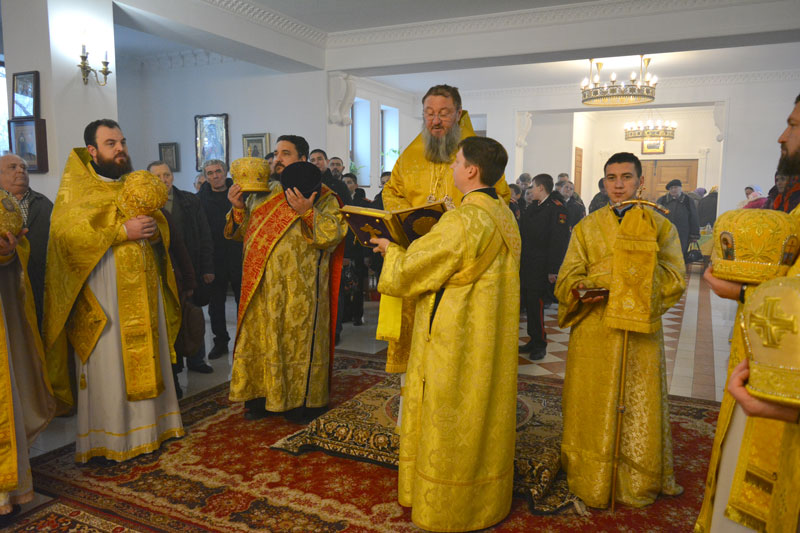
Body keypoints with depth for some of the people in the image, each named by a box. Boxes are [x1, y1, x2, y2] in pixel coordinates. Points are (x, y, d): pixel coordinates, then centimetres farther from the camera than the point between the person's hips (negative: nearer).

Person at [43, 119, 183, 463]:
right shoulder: (76, 189, -2)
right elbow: (65, 235, -15)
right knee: (108, 364, -2)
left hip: (143, 290, 6)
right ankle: (105, 439, 11)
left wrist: (154, 228, -7)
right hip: (103, 293, -5)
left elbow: (161, 224, 17)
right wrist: (121, 232, -21)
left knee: (146, 358, 11)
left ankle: (149, 424, 24)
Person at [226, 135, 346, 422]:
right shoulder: (261, 193, 15)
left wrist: (307, 212, -25)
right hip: (261, 285, 5)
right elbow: (243, 232, 15)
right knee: (260, 338, 9)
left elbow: (333, 235, -13)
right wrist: (238, 208, -2)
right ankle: (261, 396, 22)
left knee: (298, 339, 2)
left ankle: (301, 400, 15)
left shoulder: (322, 196, -1)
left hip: (299, 287, -5)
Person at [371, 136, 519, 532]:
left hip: (456, 340, -9)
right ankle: (485, 500, 37)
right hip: (490, 339, 9)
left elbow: (411, 271, -16)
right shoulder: (503, 215, 6)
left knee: (449, 421, 7)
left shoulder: (463, 221, -23)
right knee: (481, 415, 20)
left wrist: (390, 250, 3)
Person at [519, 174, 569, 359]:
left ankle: (540, 344, 8)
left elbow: (559, 241, -15)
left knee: (536, 304, -5)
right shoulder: (531, 208, 16)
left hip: (541, 268, -8)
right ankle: (534, 341, 21)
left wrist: (553, 270, -18)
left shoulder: (557, 209, -10)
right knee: (530, 303, 10)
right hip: (526, 266, 8)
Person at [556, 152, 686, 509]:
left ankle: (638, 484, 24)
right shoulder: (586, 227, 11)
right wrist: (583, 288, -19)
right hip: (593, 332, 1)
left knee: (639, 410, 6)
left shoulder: (660, 226, 8)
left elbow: (675, 279, -2)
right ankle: (591, 482, 20)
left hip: (640, 333, 0)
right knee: (593, 408, 5)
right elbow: (567, 279, 4)